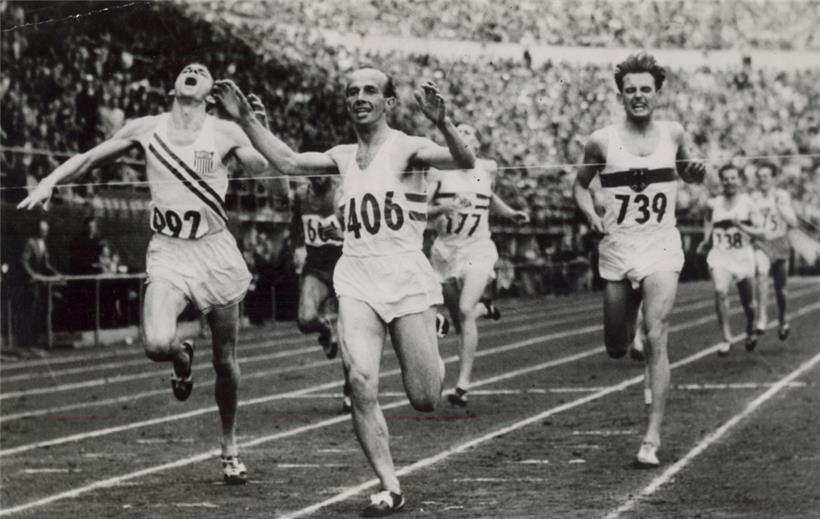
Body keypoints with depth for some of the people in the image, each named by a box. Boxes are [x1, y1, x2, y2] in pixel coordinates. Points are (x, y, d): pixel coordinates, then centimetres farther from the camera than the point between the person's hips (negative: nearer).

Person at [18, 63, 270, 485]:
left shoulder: (225, 133, -1)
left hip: (215, 252, 0)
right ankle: (182, 357, 13)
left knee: (225, 361, 6)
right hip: (167, 253, 0)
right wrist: (51, 180, -1)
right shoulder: (146, 130, 3)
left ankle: (229, 447, 26)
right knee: (157, 345, -25)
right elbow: (90, 158, 12)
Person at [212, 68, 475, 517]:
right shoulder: (344, 158, 14)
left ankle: (432, 353, 37)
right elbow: (288, 162, 20)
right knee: (361, 382, -17)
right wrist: (246, 120, 14)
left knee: (424, 399, 0)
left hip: (406, 275, -4)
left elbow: (464, 162, -19)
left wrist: (442, 124, -38)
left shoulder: (406, 148, -4)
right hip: (357, 279, 4)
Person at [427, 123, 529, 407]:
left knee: (465, 310, -20)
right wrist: (444, 207, -23)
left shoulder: (488, 168, 5)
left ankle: (463, 385, -20)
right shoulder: (439, 172, -1)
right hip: (446, 250, 1)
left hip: (478, 249, -1)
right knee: (458, 318, 10)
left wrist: (511, 213, 12)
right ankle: (484, 308, 49)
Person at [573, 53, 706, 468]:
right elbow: (580, 185, 12)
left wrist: (696, 172, -3)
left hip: (660, 248, -1)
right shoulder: (602, 142, -2)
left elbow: (685, 172, 20)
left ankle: (653, 437, -16)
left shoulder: (673, 134, 3)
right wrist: (591, 214, -6)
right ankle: (629, 329, 48)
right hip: (617, 248, 1)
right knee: (616, 348, 7)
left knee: (656, 337, -17)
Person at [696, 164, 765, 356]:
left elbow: (760, 232, -4)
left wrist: (741, 226, -20)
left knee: (748, 301, 10)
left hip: (743, 256, 0)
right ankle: (726, 339, -19)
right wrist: (706, 240, 7)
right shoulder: (713, 204, 3)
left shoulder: (748, 203, -3)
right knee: (720, 292, -24)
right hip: (720, 255, 0)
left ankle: (750, 330, 42)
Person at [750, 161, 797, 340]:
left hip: (780, 243, 2)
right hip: (760, 243, -2)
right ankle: (762, 317, -33)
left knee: (781, 288, 10)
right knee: (762, 273, -32)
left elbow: (793, 223, -4)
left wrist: (779, 208, -17)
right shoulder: (753, 197, 0)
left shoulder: (783, 196, 1)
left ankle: (782, 321, 35)